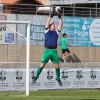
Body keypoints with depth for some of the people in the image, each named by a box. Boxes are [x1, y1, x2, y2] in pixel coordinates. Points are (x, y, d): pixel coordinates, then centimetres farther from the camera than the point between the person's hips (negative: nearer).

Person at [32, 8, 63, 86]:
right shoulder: (47, 31, 11)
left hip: (54, 51, 2)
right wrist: (51, 16, 1)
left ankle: (58, 78, 13)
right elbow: (47, 22, 3)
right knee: (42, 64, -4)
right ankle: (36, 77, 5)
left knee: (57, 65, 0)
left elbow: (60, 24, 12)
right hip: (47, 50, -2)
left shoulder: (56, 32, 16)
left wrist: (60, 17, 6)